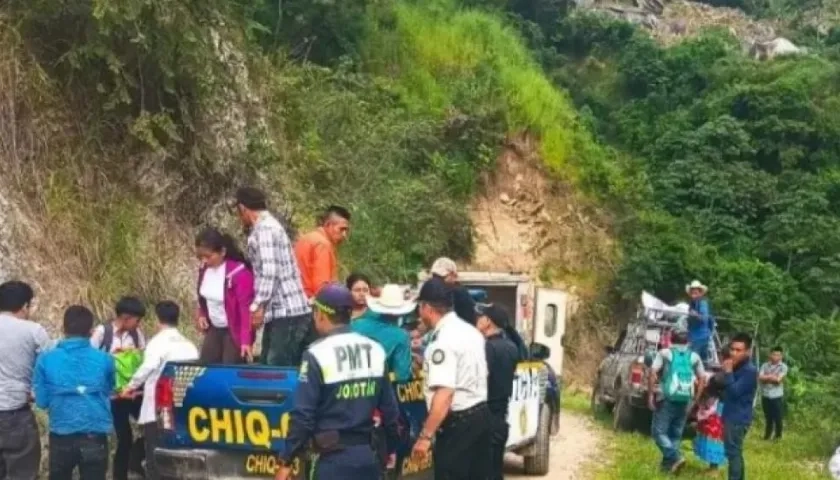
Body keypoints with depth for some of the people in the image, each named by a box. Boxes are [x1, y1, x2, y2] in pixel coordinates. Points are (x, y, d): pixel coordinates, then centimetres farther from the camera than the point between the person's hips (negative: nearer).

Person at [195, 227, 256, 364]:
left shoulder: (239, 273, -25)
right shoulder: (204, 269, -2)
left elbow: (246, 308, -25)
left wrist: (246, 340, -29)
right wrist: (201, 315, 3)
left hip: (235, 331, -8)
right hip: (214, 329, 8)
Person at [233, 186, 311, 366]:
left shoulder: (263, 229, -9)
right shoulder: (270, 226, 21)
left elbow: (268, 272, -20)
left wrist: (258, 306, -21)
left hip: (286, 313, -10)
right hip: (289, 312, 10)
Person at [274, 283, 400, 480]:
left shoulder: (318, 354, -12)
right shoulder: (375, 350, 5)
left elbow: (303, 415, -13)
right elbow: (389, 408, 9)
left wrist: (286, 461, -5)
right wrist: (391, 447, 21)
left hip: (334, 458, -6)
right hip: (367, 454, 6)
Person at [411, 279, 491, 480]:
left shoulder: (443, 340, -19)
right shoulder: (471, 331, 11)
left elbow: (444, 393, -27)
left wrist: (425, 436, -27)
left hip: (457, 421, -9)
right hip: (480, 414, 9)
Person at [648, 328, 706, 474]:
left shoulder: (665, 353, 2)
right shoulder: (694, 357, 10)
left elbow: (653, 372, -8)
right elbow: (702, 378, 8)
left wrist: (650, 395, -5)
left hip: (668, 398, -4)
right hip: (685, 400, 4)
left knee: (658, 431, 1)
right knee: (675, 433, 15)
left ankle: (675, 457, -14)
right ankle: (667, 463, 16)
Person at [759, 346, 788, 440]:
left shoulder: (783, 367, -3)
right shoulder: (765, 365, 5)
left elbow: (778, 379, -13)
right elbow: (760, 378, -6)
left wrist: (767, 377, -3)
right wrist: (772, 377, -12)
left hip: (777, 396, -3)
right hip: (765, 396, 3)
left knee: (778, 418, 3)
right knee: (768, 418, 13)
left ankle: (778, 436, 16)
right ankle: (767, 435, 24)